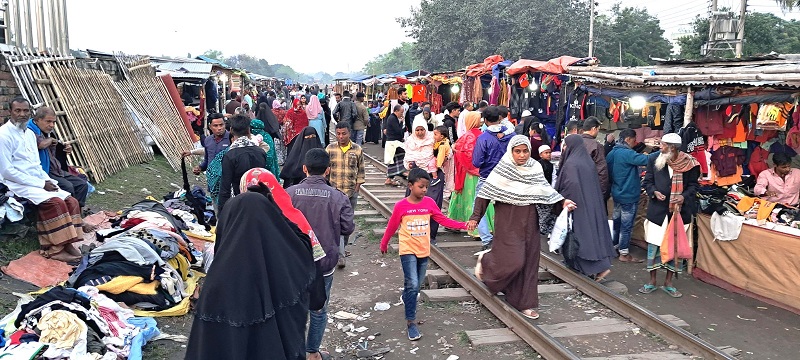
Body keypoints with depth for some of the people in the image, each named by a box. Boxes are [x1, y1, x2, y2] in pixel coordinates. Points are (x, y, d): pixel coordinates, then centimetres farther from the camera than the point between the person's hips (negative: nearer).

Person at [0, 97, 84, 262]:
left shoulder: (30, 133, 14)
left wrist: (48, 180, -1)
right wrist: (41, 184, -17)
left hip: (38, 181, 8)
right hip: (18, 185, -8)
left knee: (71, 200, -10)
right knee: (55, 202, -27)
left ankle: (66, 243, -8)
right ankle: (55, 250, -19)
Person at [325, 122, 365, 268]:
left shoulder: (358, 150, 2)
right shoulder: (330, 149, 0)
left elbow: (361, 171, 7)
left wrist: (357, 188, 2)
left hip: (351, 192, 2)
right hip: (334, 191, -2)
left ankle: (342, 247, 32)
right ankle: (341, 255, -11)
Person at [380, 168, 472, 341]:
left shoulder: (429, 203, -3)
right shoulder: (401, 206, -12)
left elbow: (443, 220, 0)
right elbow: (392, 227, -1)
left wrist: (464, 225, -9)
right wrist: (384, 244, 10)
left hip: (424, 251, 4)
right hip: (408, 251, -4)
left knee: (416, 285, 17)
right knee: (412, 285, -12)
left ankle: (406, 298, 48)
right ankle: (411, 322, -3)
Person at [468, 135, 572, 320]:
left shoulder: (535, 168, 1)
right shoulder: (503, 169, -12)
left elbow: (545, 189, 13)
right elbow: (486, 193, -11)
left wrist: (562, 201, 1)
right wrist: (475, 217, -13)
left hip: (529, 221, 5)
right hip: (508, 221, -5)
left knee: (529, 262, 6)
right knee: (513, 260, -8)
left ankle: (524, 303, 17)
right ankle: (485, 260, 23)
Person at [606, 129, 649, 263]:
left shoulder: (612, 153, 7)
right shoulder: (627, 153, -21)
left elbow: (609, 172, 14)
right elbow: (645, 160, -31)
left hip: (616, 193, 9)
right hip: (629, 195, -9)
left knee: (617, 222, 20)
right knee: (626, 226, 1)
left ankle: (613, 246, 30)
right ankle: (624, 254, 8)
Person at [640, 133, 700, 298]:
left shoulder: (689, 163, -5)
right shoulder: (654, 159, -1)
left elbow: (693, 185, 4)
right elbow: (647, 181, 5)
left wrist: (685, 196, -14)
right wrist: (654, 192, -14)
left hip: (679, 210, 0)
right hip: (658, 210, 0)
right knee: (654, 245, 5)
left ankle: (668, 282, 23)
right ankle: (652, 281, 19)